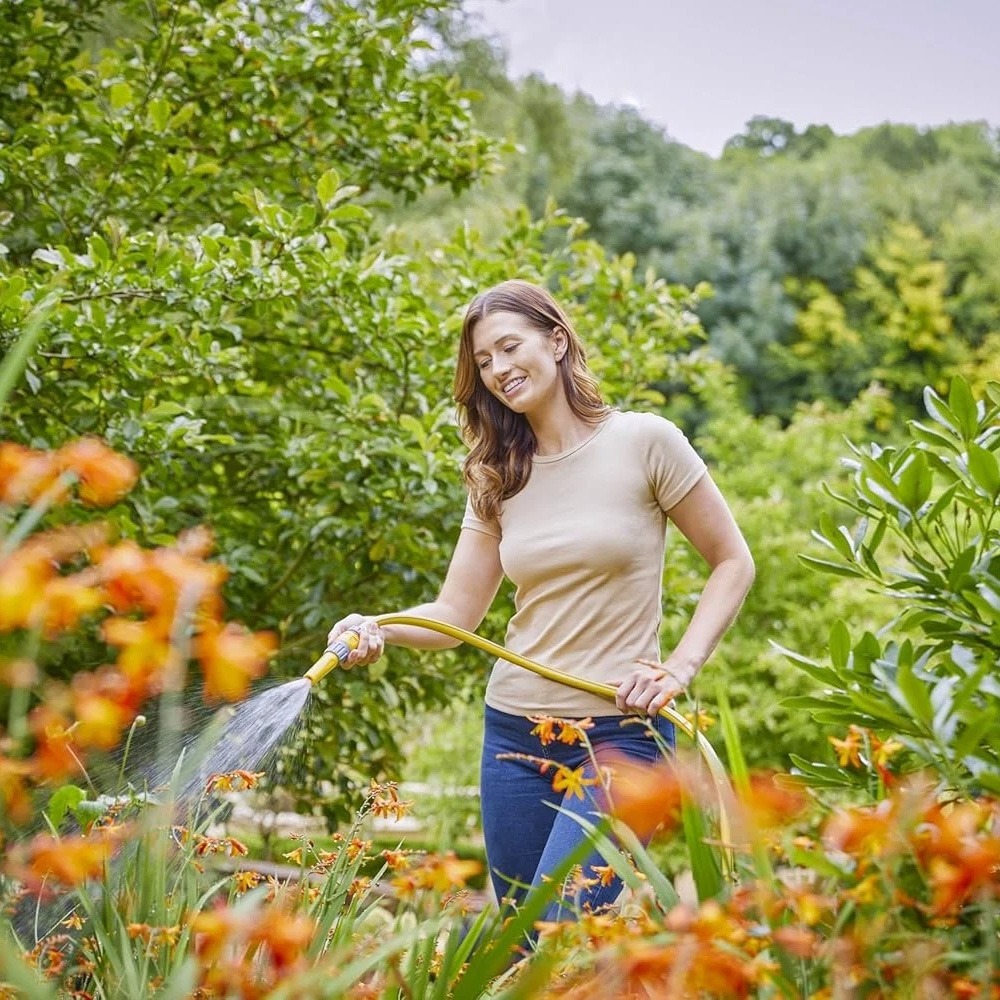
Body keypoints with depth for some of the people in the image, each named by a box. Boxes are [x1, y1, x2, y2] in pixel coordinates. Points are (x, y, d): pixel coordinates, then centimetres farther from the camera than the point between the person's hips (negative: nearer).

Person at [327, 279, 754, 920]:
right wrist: (377, 629, -16)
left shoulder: (646, 442, -6)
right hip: (515, 732, 5)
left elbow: (733, 563, 0)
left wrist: (681, 668, -11)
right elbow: (455, 614, 3)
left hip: (622, 732, -5)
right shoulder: (499, 477, 8)